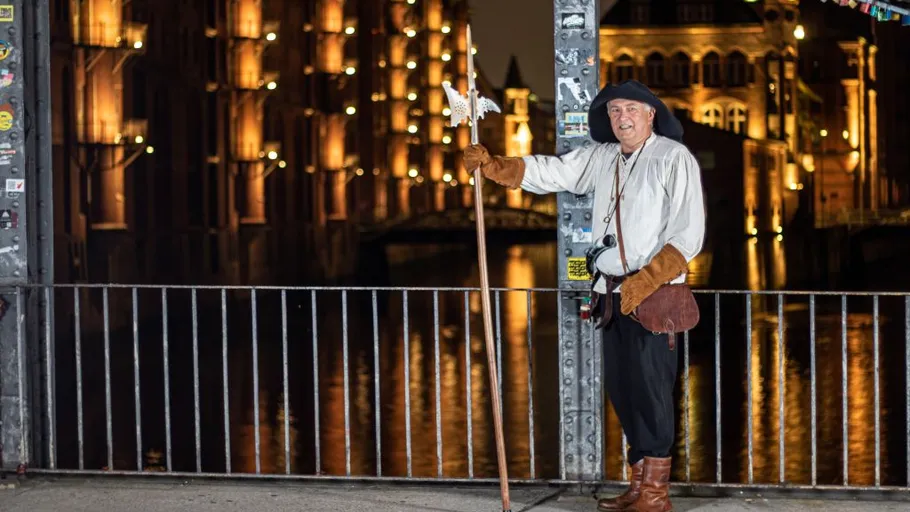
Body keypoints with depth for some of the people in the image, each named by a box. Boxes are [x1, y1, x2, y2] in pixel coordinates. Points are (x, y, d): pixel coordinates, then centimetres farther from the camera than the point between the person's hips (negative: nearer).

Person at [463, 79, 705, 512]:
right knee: (620, 387, 10)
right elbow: (546, 172, 13)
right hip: (613, 293, 7)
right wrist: (491, 166, -2)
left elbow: (688, 232, -12)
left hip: (655, 294, -7)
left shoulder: (674, 158, -6)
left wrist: (645, 281, -18)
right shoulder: (601, 158, 13)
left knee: (650, 387, -7)